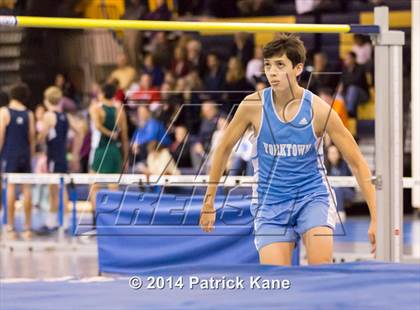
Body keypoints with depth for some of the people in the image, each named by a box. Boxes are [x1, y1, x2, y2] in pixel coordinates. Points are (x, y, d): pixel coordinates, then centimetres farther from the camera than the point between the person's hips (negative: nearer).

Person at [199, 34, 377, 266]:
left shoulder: (319, 110, -12)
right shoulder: (254, 105, -9)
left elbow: (357, 163, -7)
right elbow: (224, 148, 7)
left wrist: (376, 218, -12)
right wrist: (209, 200, 10)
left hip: (312, 196, -1)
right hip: (270, 202, 1)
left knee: (321, 265, -25)